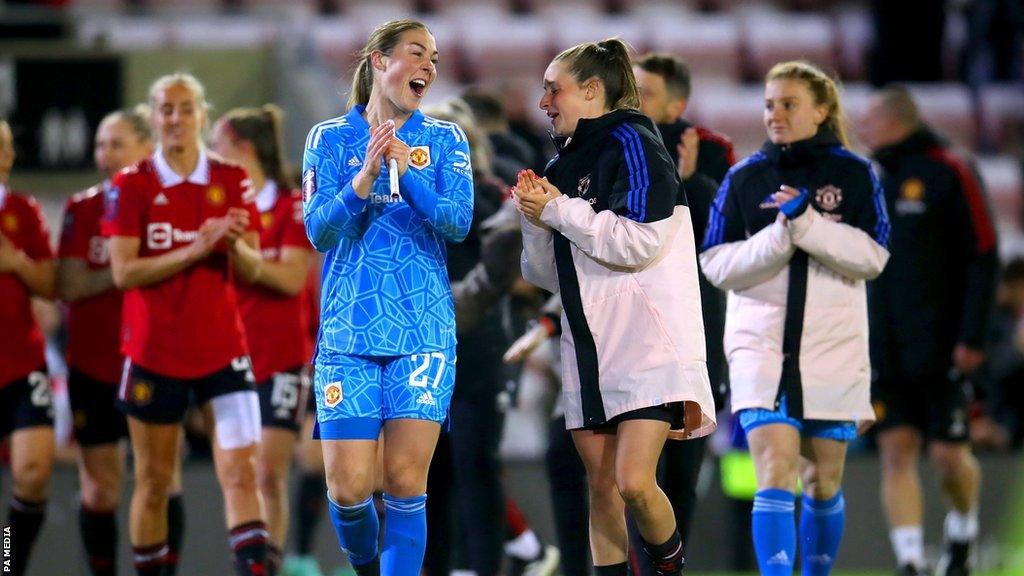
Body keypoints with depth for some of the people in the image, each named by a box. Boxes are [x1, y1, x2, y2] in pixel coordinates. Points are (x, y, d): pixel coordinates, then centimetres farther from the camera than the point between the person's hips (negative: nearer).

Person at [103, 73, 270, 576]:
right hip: (154, 351, -1)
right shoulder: (131, 186, -1)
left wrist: (234, 243, -17)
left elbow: (250, 273, 6)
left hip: (222, 346, 1)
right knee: (153, 479, 5)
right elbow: (123, 272, -10)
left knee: (240, 469, -12)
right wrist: (195, 250, -19)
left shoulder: (232, 181, 6)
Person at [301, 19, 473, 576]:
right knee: (348, 489, -4)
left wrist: (406, 171, -23)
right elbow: (318, 232, -4)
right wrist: (361, 182, -22)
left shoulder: (445, 141, 8)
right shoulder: (330, 138, 7)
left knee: (406, 484, -7)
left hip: (423, 335, 0)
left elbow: (458, 222, -7)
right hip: (348, 334, 0)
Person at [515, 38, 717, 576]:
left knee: (633, 482, -17)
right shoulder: (563, 164, 17)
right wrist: (535, 220, -1)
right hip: (588, 347, 8)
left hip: (648, 344, -8)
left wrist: (558, 209, -11)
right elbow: (547, 274, 18)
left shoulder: (629, 143, -6)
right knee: (601, 486, 5)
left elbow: (639, 241, -18)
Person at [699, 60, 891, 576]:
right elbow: (716, 265, -2)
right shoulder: (743, 179, 4)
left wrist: (806, 222, -19)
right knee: (774, 471, -15)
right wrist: (781, 233, -16)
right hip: (761, 344, -1)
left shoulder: (853, 175, 3)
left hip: (834, 346, 1)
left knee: (824, 480, 8)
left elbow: (872, 256, -8)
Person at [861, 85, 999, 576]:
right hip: (884, 349, 5)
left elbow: (983, 257, -8)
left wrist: (973, 336, -14)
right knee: (896, 452, -5)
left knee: (949, 454, -1)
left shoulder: (949, 173, -5)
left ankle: (962, 536, 26)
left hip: (941, 349, -5)